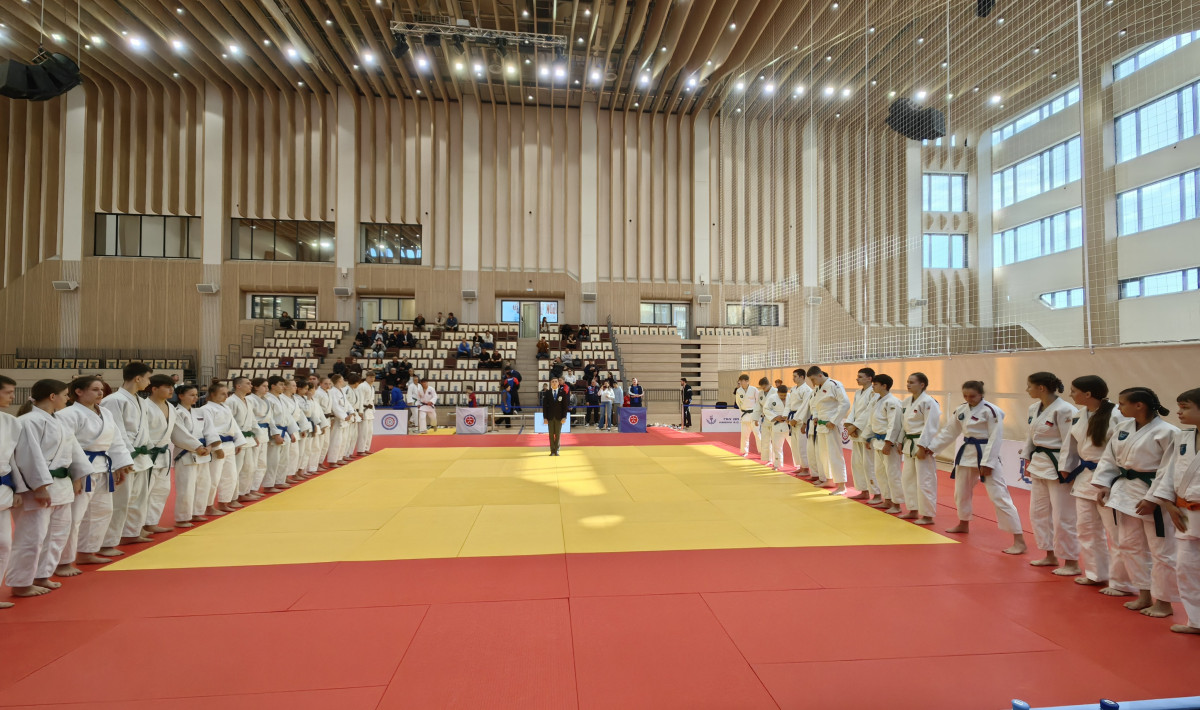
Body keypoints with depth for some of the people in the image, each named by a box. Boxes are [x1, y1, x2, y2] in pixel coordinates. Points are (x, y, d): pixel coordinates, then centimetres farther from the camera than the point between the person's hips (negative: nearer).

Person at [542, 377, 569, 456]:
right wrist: (545, 417, -5)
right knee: (551, 435, 4)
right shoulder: (546, 393, 2)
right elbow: (544, 406, 1)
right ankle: (552, 451, 10)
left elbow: (565, 405, 0)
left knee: (558, 434, 4)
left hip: (559, 417, 0)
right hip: (550, 417, 0)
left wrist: (564, 417, -6)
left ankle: (556, 450, 13)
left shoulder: (563, 392, 1)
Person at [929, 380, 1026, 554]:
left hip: (986, 455, -7)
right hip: (966, 453, 7)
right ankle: (963, 525, 43)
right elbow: (949, 432, 13)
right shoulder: (961, 410, 5)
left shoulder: (991, 411, -15)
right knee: (961, 492, 20)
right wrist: (931, 447, 10)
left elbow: (995, 439, -17)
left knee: (999, 497, -11)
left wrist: (987, 463, -19)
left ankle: (1019, 540, -6)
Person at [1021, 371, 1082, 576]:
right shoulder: (1034, 408, 7)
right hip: (1039, 465, 9)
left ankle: (1071, 562, 11)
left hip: (1057, 466, -9)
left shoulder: (1064, 410, -18)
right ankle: (1051, 555, 28)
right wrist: (1028, 460, 14)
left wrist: (1064, 471, -19)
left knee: (1062, 517, -2)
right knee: (1038, 512, 15)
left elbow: (1069, 443, -19)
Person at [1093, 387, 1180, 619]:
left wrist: (1152, 499, -19)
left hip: (1153, 496, -7)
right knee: (1129, 546, 15)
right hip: (1126, 492, 7)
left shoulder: (1167, 432, -16)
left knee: (1161, 551, 3)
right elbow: (1110, 458, 11)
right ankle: (1144, 595, 29)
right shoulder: (1123, 428, 5)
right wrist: (1104, 484, 2)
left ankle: (1163, 601, 19)